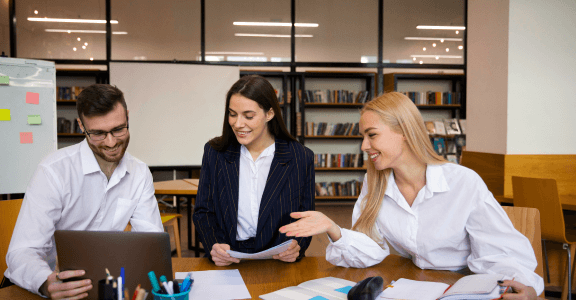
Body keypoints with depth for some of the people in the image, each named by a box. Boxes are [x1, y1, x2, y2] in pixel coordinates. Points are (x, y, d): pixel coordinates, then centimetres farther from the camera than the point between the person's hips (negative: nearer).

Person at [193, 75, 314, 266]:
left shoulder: (301, 158, -1)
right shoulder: (214, 152, 4)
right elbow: (203, 212, 6)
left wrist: (297, 245, -17)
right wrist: (213, 245, -14)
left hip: (279, 263, -2)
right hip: (225, 263, 2)